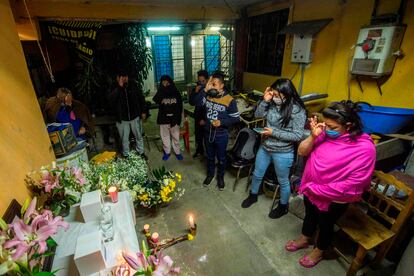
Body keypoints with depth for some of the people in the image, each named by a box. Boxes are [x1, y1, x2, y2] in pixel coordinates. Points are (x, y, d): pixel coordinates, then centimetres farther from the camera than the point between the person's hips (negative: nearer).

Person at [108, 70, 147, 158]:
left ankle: (141, 152, 32)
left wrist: (143, 112, 4)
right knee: (124, 139, 11)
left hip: (135, 116, 1)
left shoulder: (133, 87, -2)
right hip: (122, 119, -1)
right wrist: (119, 87, -27)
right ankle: (126, 155, 27)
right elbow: (110, 99, -24)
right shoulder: (115, 89, -5)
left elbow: (141, 98, 6)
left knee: (139, 136, 13)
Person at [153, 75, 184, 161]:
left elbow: (180, 107, -1)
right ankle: (167, 152, 29)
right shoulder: (160, 93, -1)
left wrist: (178, 118, -7)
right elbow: (155, 100, -23)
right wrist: (161, 89, -26)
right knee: (165, 137, 13)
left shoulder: (176, 92, -2)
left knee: (176, 137, 10)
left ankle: (177, 152, 26)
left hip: (174, 119, -1)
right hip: (164, 119, 1)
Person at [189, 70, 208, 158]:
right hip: (198, 116, 5)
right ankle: (199, 151, 38)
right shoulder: (196, 89, 2)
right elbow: (192, 103, -5)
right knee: (198, 135, 17)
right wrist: (195, 92, -18)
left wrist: (205, 119, -14)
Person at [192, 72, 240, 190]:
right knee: (210, 156, 22)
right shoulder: (208, 95, -4)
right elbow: (197, 102, -16)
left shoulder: (229, 100, -16)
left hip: (221, 135, -4)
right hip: (208, 133, 4)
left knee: (221, 158, 15)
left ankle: (220, 176, 39)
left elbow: (236, 118, -13)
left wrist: (221, 122, -24)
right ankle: (210, 174, 44)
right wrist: (205, 90, -22)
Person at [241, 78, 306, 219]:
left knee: (283, 181, 17)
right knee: (257, 174, 22)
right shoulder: (273, 103, -7)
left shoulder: (297, 110, -21)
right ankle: (253, 195, 49)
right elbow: (258, 115, 0)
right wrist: (265, 101, -14)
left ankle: (283, 206, 42)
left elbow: (297, 136, -21)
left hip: (283, 153, -5)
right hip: (265, 148, 6)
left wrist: (274, 132, -23)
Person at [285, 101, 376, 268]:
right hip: (311, 189, 5)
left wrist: (320, 190, -20)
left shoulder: (364, 148, -25)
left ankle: (318, 252, 50)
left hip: (334, 199, -4)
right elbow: (302, 152, -7)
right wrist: (313, 136, -25)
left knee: (325, 224, 21)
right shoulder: (326, 133, -12)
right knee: (310, 215, 27)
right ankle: (304, 240, 55)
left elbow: (353, 182, -25)